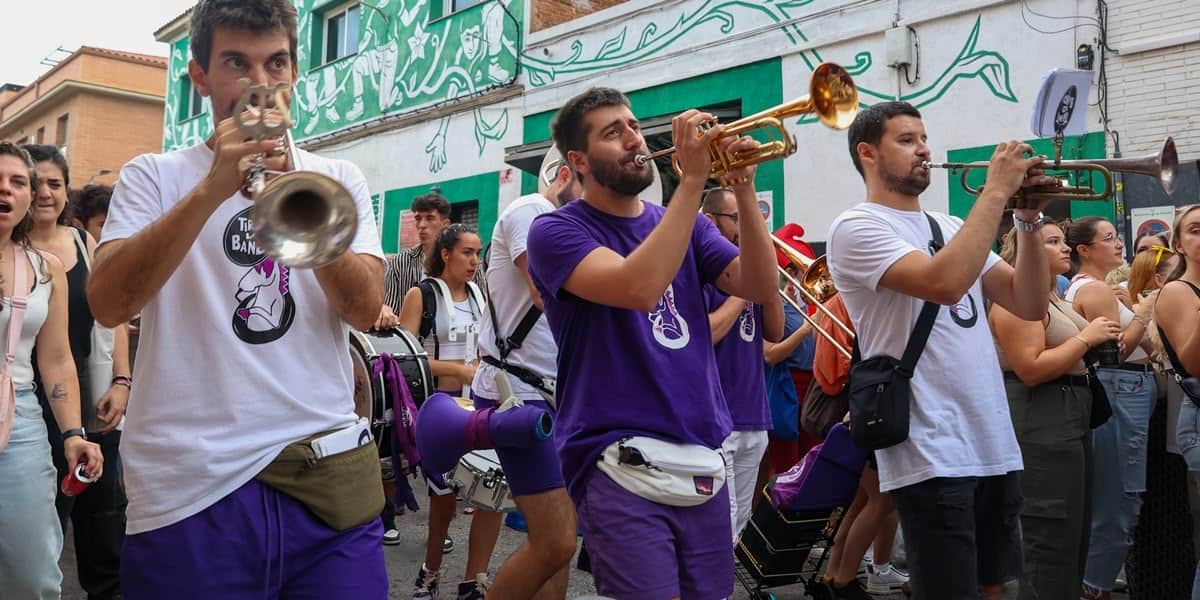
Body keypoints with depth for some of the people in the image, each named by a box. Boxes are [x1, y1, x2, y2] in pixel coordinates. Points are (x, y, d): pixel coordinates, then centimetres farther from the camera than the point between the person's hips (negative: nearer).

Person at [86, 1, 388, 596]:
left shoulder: (339, 179, 11)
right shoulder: (152, 176, 7)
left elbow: (366, 309, -4)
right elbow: (108, 303, -10)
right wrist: (211, 190, -19)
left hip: (329, 473, 2)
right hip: (190, 486, -1)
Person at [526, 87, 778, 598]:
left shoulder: (685, 225, 13)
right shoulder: (557, 230, -5)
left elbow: (760, 288, -1)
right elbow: (639, 288, -24)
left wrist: (743, 191, -13)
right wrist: (693, 179, -21)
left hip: (704, 460, 6)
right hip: (621, 463, -6)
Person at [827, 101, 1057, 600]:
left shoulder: (951, 227, 15)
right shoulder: (856, 228, -8)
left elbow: (1029, 304, 10)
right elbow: (945, 283, -25)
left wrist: (1027, 220, -2)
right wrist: (996, 190, -16)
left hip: (995, 447, 8)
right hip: (931, 454, -8)